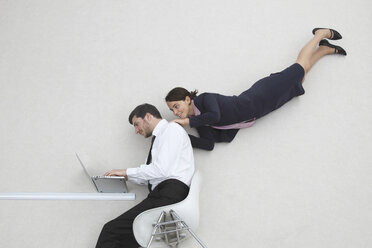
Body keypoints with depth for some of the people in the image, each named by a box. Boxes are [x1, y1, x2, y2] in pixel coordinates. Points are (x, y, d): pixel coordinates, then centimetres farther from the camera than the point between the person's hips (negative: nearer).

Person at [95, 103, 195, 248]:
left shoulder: (171, 129, 2)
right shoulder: (160, 136, 29)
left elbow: (162, 169, -12)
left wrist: (127, 172, -3)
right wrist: (125, 176, 13)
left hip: (170, 191, -9)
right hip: (160, 193, 9)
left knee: (111, 229, -17)